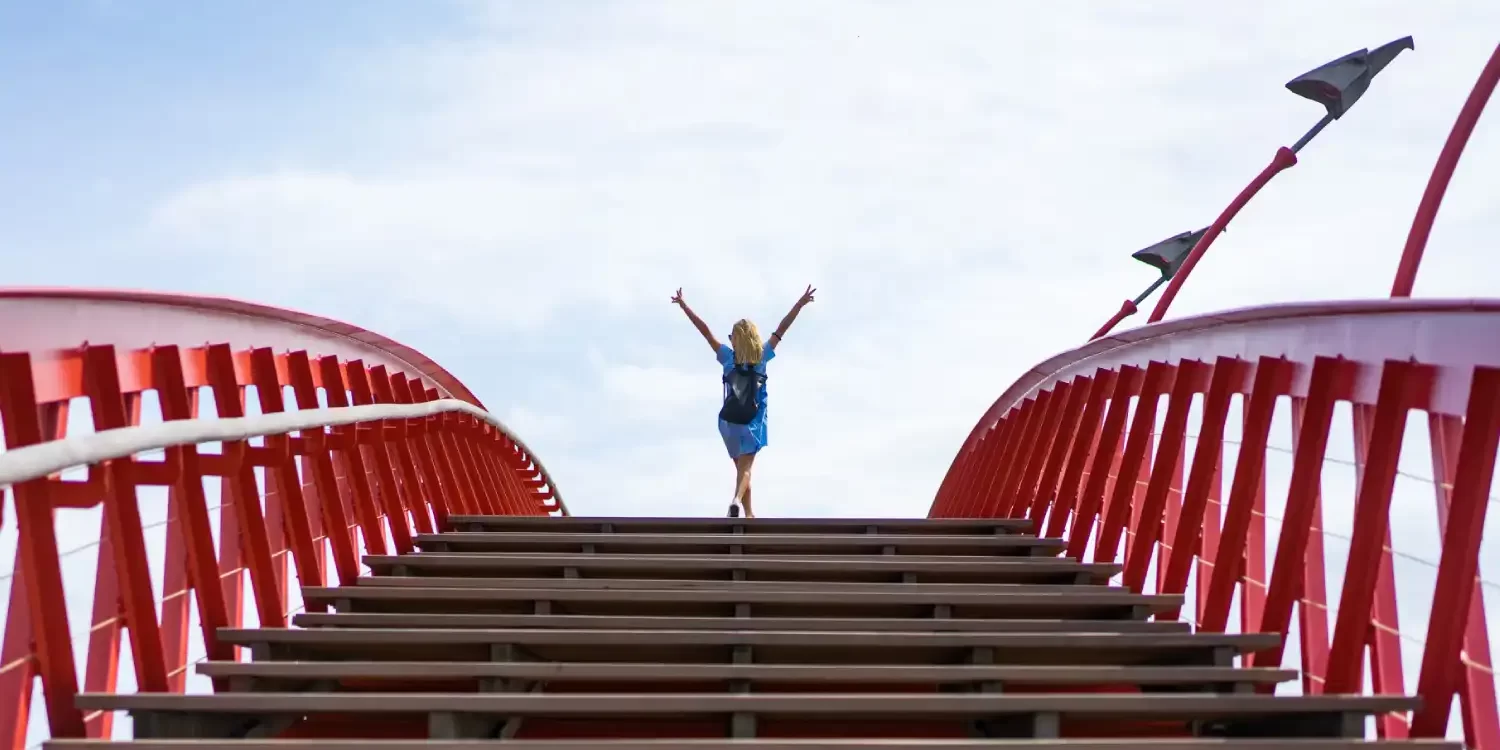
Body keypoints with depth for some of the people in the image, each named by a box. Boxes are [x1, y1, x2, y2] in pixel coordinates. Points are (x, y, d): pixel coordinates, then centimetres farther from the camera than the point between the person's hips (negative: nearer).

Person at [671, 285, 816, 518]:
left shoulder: (728, 357, -5)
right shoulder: (762, 357, -4)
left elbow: (706, 331, -5)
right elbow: (780, 330, -4)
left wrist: (684, 306, -2)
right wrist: (800, 304, -3)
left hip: (729, 422, 1)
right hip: (752, 423, -1)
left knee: (741, 468, 16)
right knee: (745, 469, -7)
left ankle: (749, 513, 18)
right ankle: (737, 500, -36)